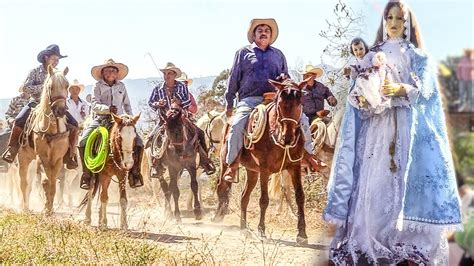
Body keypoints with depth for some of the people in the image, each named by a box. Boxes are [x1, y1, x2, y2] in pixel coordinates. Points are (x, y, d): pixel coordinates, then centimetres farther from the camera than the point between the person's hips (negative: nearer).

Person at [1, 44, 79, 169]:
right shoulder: (35, 71, -1)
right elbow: (25, 87, -10)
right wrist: (42, 87, -20)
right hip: (36, 103, -2)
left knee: (73, 124, -16)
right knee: (19, 121, -27)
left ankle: (70, 155, -9)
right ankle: (11, 150, -9)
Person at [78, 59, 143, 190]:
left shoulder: (121, 86, 13)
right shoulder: (98, 86, 2)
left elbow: (127, 105, 20)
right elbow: (95, 106, -8)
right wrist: (107, 109, -27)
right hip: (100, 119, -2)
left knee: (138, 142, -16)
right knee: (83, 142, -24)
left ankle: (135, 174, -4)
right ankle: (86, 175, -13)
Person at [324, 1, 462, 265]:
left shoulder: (418, 57, 12)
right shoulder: (373, 55, 18)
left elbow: (424, 88, -2)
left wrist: (401, 89, -21)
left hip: (406, 126, -1)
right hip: (376, 126, 2)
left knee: (407, 179, -11)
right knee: (374, 180, -7)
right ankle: (368, 245, -7)